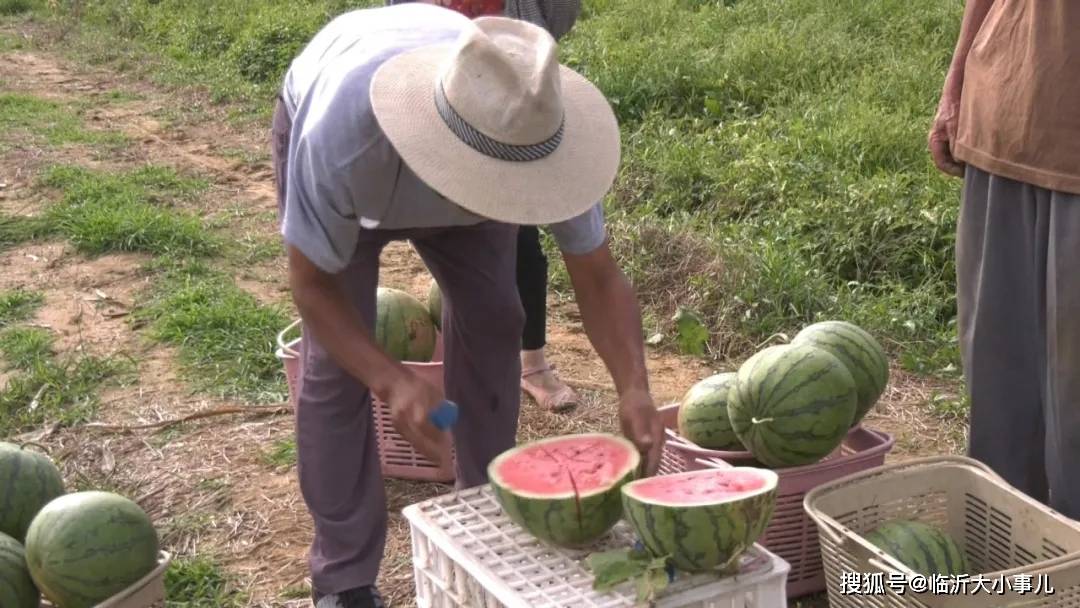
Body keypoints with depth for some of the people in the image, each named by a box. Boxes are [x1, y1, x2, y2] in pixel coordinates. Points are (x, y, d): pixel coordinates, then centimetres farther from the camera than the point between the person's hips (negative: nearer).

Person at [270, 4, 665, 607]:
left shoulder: (534, 129, -38)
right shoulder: (339, 134, -47)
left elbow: (598, 276, -27)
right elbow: (313, 283, -31)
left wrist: (634, 389, -44)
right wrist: (393, 381, -47)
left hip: (455, 159, 3)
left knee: (491, 321, -7)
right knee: (335, 362, -12)